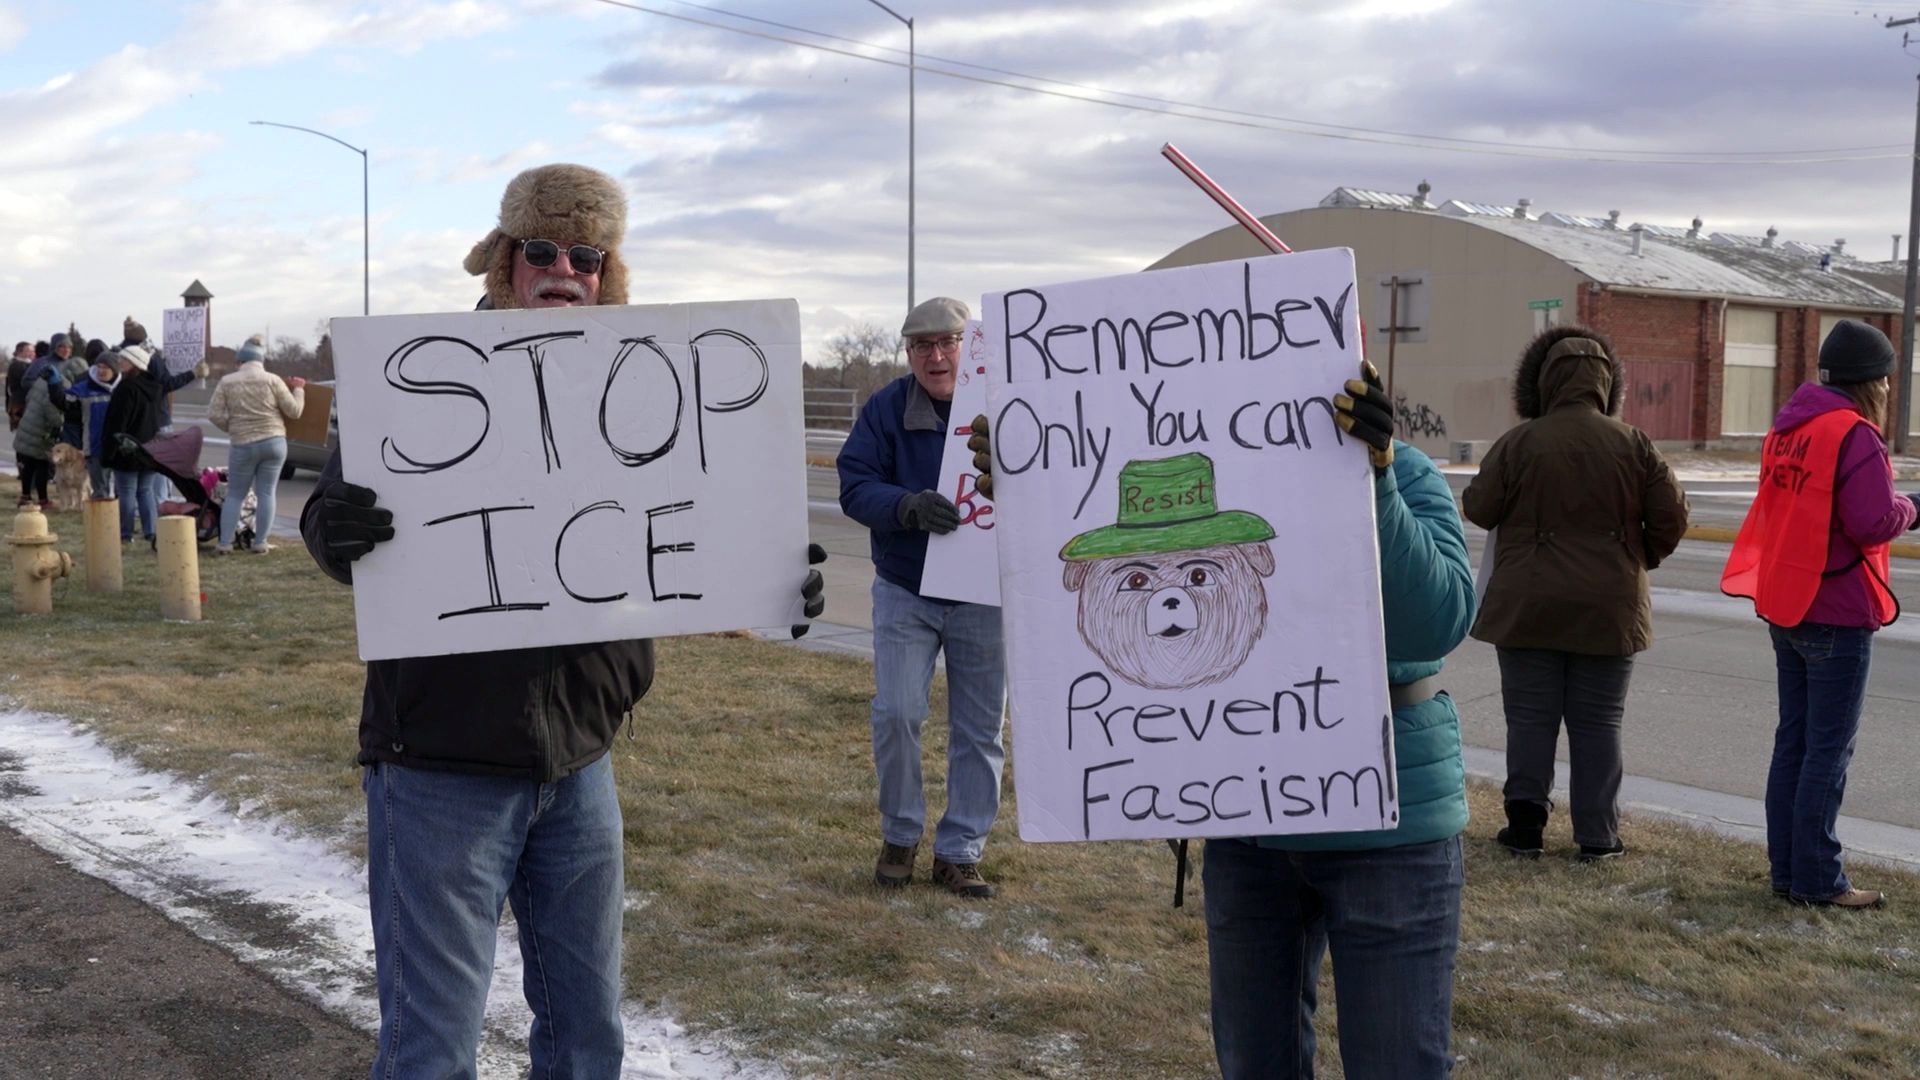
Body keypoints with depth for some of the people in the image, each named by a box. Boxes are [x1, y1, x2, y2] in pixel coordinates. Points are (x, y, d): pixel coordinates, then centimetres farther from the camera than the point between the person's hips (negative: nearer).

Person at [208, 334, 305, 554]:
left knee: (235, 495, 10)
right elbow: (294, 411, -1)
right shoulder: (272, 380, -3)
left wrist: (231, 427, 15)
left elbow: (214, 414, -2)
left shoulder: (227, 382, 0)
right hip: (274, 442, 0)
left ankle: (224, 543, 6)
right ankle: (260, 543, 3)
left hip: (243, 445, 0)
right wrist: (298, 389, 16)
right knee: (266, 493, 5)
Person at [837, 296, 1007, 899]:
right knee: (896, 714, -6)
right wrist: (910, 506, -31)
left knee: (980, 729, 6)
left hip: (982, 596, 1)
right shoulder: (886, 410, -5)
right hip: (904, 594, 0)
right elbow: (855, 487, -11)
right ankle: (900, 836, 17)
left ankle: (960, 853, 20)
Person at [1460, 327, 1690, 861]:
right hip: (1609, 610, 1)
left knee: (1531, 718, 7)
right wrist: (1643, 557, 17)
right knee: (1598, 723, 8)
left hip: (1529, 607, -1)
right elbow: (1671, 516, -1)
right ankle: (1597, 834, 12)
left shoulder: (1518, 444, -8)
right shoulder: (1632, 443, -2)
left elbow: (1478, 509, -4)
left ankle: (1526, 825, 9)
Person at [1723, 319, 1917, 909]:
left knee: (1793, 740, 14)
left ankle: (1786, 869, 19)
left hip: (1784, 605, 8)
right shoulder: (1854, 434, -16)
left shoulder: (1787, 426, 10)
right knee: (1829, 749, -1)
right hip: (1838, 614, -8)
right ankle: (1817, 879, 4)